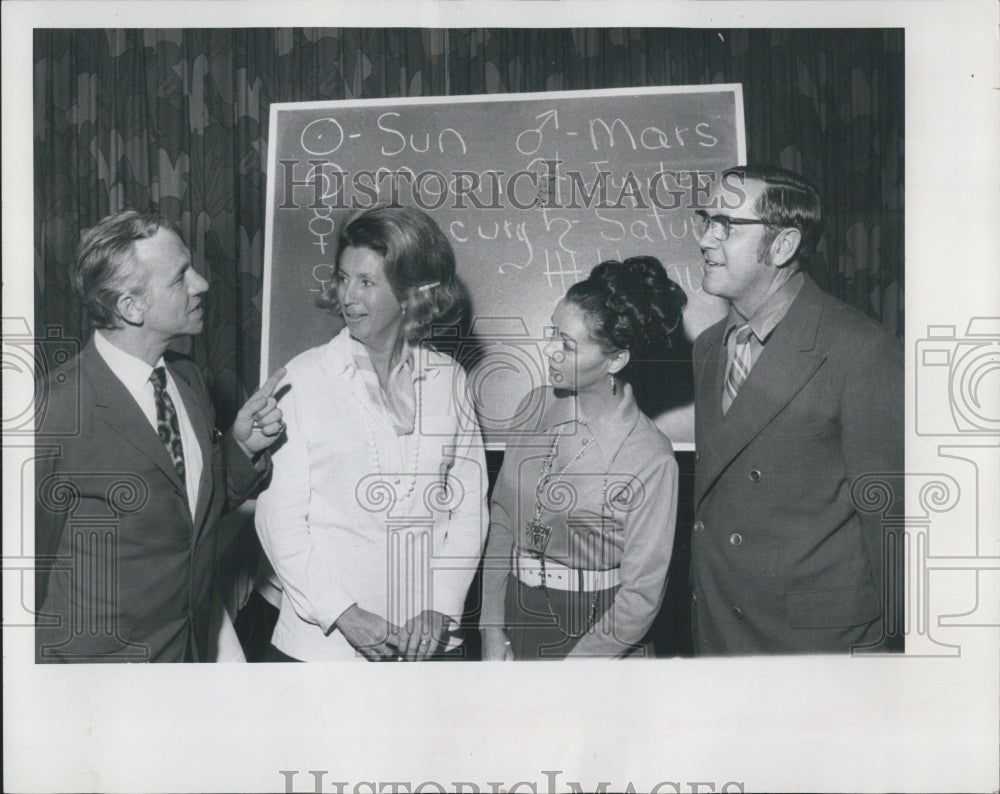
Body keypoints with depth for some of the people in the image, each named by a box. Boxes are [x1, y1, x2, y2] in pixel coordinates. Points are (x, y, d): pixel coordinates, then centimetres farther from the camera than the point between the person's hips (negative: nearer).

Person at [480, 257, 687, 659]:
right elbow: (501, 517, 2)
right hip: (516, 616, 5)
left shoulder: (651, 458, -19)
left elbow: (641, 594, -14)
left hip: (595, 635, -4)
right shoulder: (535, 408, -5)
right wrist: (492, 627, -3)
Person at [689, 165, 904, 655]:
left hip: (819, 633, -6)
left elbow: (886, 513, -13)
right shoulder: (707, 348, 6)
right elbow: (708, 491, 9)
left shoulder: (862, 351, -16)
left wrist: (880, 646, -8)